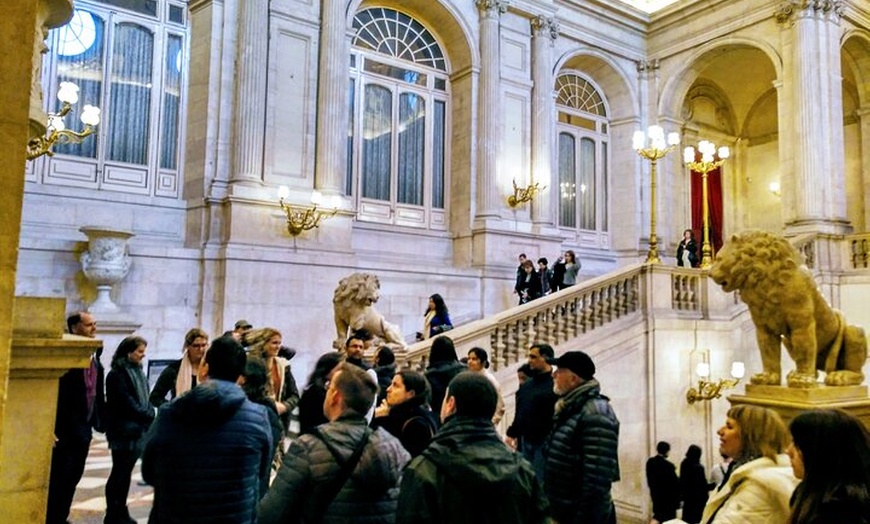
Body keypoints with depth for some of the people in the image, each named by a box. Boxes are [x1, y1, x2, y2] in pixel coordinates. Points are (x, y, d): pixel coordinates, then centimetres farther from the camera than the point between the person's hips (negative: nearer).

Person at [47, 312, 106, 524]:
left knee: (73, 477, 15)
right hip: (64, 428, -7)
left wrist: (100, 421, 8)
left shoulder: (94, 356, 10)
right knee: (58, 478, 1)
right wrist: (51, 427, -19)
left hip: (83, 429, 7)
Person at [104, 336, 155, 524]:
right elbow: (128, 404, -16)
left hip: (138, 429, 7)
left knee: (125, 473, 13)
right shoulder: (117, 374, -11)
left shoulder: (137, 371, 12)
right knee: (119, 473, 0)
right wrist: (149, 415, -10)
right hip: (124, 430, -7)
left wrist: (149, 415, -3)